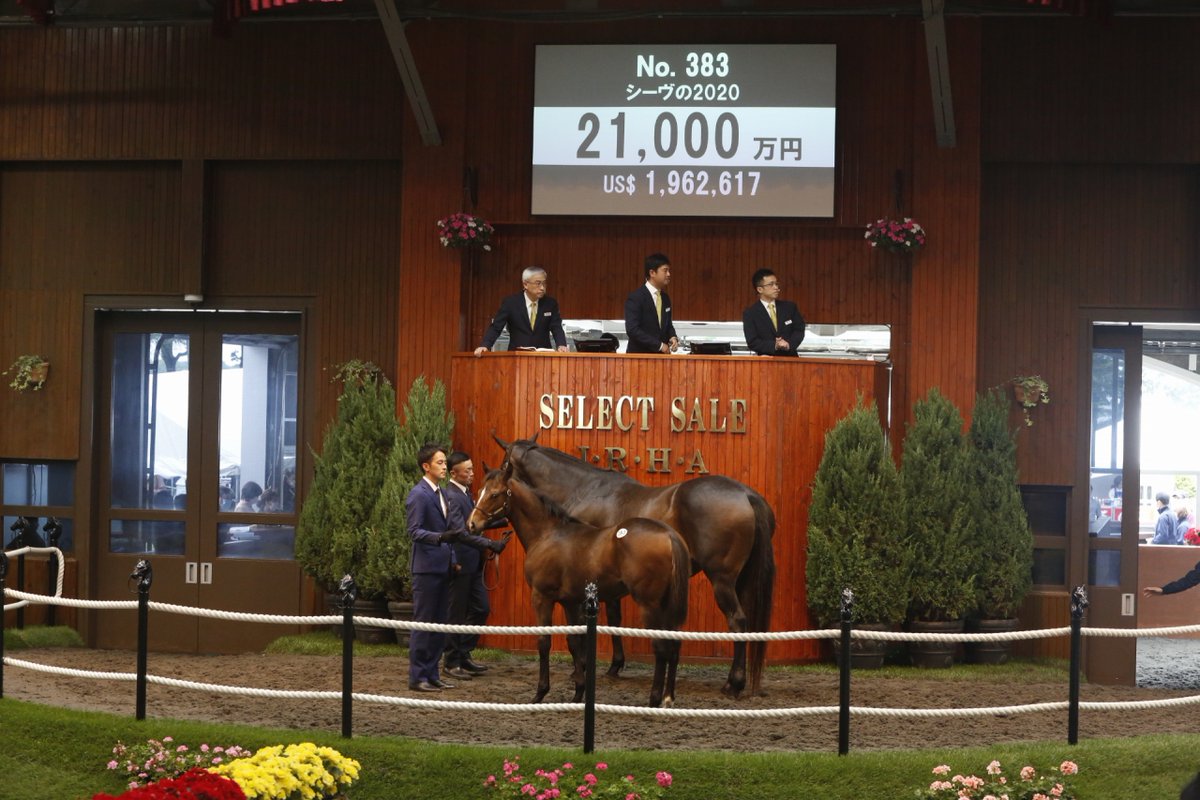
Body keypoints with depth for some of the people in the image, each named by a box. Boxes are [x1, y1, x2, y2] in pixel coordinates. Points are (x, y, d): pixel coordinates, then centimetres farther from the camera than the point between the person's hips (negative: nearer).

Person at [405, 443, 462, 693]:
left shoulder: (440, 494, 16)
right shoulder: (418, 495, -12)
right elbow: (415, 531, -18)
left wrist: (452, 559, 16)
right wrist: (440, 537, -32)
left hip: (442, 567, 9)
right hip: (426, 567, -9)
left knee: (439, 624, 11)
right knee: (423, 623, -5)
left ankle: (431, 674, 17)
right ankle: (417, 677, -1)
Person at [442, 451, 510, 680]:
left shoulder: (465, 493, 12)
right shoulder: (451, 497, -19)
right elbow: (462, 533, -26)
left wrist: (504, 521, 10)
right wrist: (491, 545, -29)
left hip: (473, 565, 10)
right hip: (460, 564, -10)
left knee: (481, 609, 14)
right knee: (456, 614, 1)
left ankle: (464, 655, 24)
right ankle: (452, 663, 10)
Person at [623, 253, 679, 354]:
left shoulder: (665, 298, 12)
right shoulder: (636, 297, -11)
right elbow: (632, 330, -18)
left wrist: (672, 337, -1)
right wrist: (659, 345, -19)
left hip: (660, 356, 7)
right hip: (640, 354, -6)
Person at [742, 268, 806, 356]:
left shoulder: (790, 307, 12)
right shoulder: (750, 314, 3)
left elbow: (799, 330, 10)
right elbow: (752, 342, -3)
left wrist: (789, 344, -9)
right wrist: (774, 345, -17)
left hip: (790, 358, 2)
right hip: (767, 361, -2)